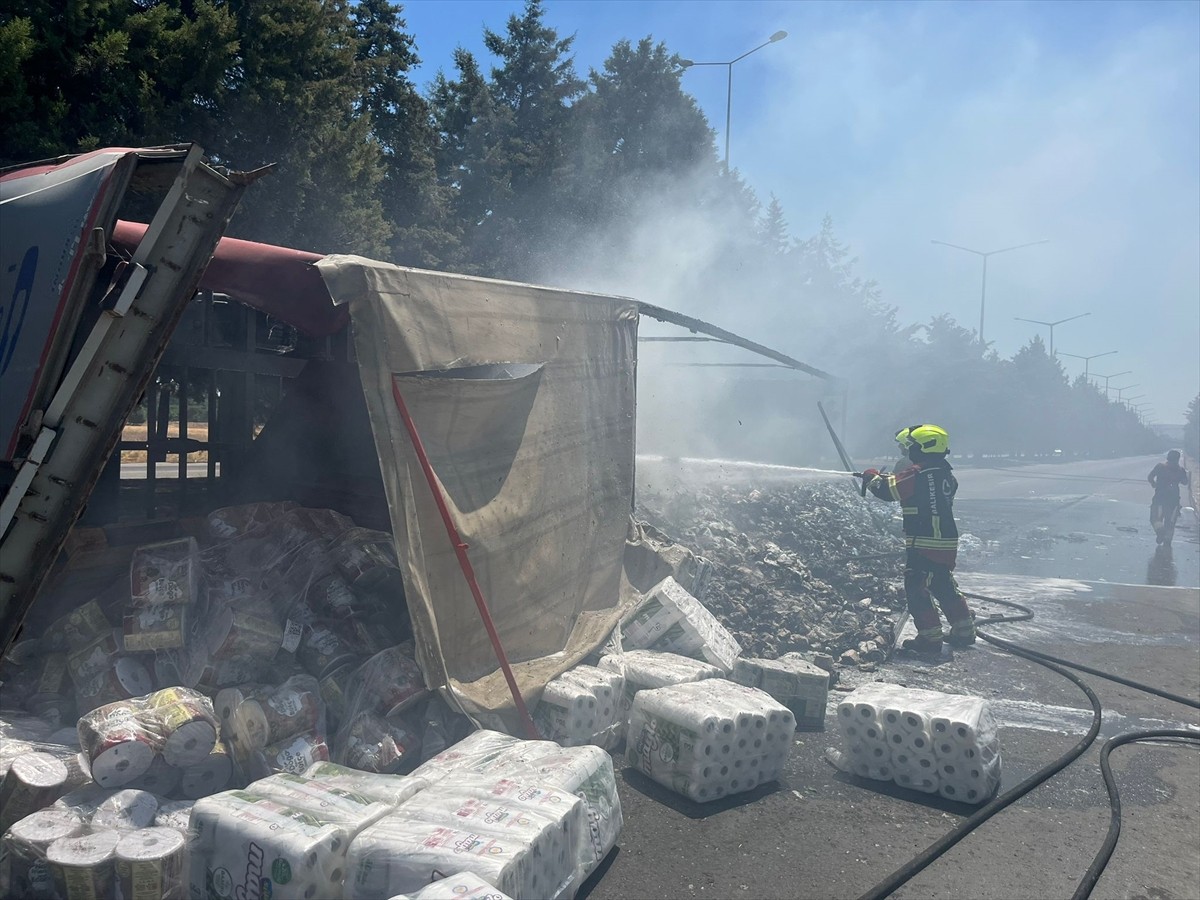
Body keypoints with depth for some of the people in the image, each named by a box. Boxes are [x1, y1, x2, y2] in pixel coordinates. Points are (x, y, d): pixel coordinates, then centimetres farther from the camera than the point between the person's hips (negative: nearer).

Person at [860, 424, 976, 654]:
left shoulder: (916, 473, -17)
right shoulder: (946, 473, 11)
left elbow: (888, 490, -13)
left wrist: (871, 477, 6)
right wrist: (885, 477, 19)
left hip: (924, 544, -9)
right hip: (947, 542, 9)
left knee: (916, 589, 1)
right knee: (945, 587, 22)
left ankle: (929, 637, 2)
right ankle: (964, 631, 30)